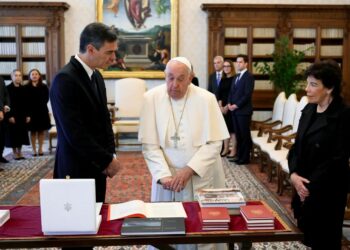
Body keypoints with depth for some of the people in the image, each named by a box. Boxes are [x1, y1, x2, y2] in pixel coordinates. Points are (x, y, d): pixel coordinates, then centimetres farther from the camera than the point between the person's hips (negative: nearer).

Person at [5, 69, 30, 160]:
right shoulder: (8, 88, -6)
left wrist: (28, 115, 3)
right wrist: (9, 116, -15)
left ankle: (19, 152, 18)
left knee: (21, 133, 7)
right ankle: (15, 153, 11)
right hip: (12, 115, -4)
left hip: (22, 115, 4)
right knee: (13, 134, 1)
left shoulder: (23, 88, 8)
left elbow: (27, 102, 8)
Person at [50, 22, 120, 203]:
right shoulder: (65, 79, -18)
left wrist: (110, 155, 1)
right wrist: (107, 160, -14)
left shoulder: (96, 77, 9)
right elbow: (74, 132, -23)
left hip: (96, 168, 8)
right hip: (76, 170, -8)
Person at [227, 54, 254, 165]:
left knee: (245, 135, 0)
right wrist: (229, 104, 3)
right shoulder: (236, 77, 18)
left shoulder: (249, 76, -8)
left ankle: (245, 158, 7)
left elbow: (247, 94, -16)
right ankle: (239, 155, 18)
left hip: (243, 110, -8)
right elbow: (231, 92, 19)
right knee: (238, 134, 11)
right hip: (234, 110, 8)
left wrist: (236, 105, -16)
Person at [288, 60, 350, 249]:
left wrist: (311, 187, -16)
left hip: (326, 192, -6)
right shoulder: (308, 110, 7)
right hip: (304, 186, 6)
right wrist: (294, 174, -8)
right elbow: (298, 146, 9)